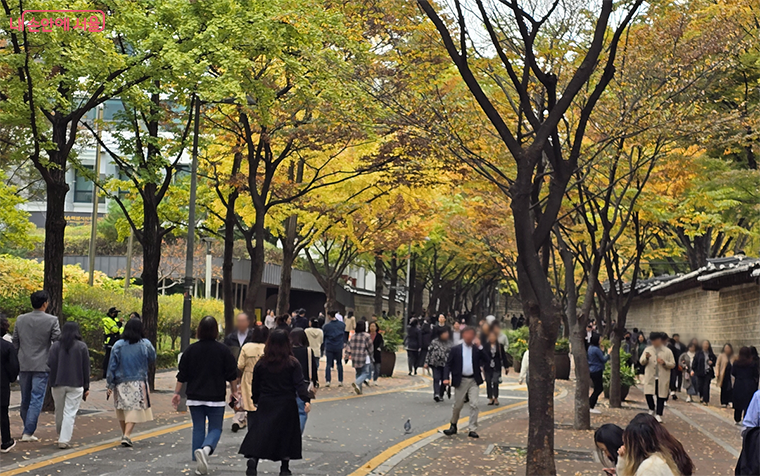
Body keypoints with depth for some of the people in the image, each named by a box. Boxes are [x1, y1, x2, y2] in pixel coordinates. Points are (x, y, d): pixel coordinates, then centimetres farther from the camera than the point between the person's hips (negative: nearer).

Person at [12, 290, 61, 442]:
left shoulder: (20, 319, 5)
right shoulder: (52, 320, -8)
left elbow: (15, 344, 10)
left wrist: (16, 364, 18)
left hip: (24, 365, 4)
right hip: (42, 366, -4)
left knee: (25, 400, 14)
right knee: (36, 399, -2)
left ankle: (28, 429, 24)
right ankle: (28, 432, -6)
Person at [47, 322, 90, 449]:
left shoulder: (56, 346, 0)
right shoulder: (82, 347, -1)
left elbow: (50, 365, -4)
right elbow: (86, 368, 1)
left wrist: (52, 383, 6)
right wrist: (86, 387, 6)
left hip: (58, 384, 2)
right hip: (75, 385, -2)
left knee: (59, 412, 15)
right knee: (70, 413, -2)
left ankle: (62, 437, 28)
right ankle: (64, 440, -10)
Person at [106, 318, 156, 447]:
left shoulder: (118, 345, -3)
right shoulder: (145, 344, -5)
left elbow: (112, 366, -2)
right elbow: (152, 359, 10)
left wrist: (109, 385, 3)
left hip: (121, 383, 2)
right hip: (138, 382, -2)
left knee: (122, 410, 16)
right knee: (135, 409, -2)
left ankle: (125, 435, 25)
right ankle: (127, 436, -16)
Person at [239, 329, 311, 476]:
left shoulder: (261, 363, 2)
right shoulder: (292, 363, -4)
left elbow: (255, 386, 10)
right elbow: (300, 383, -13)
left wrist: (255, 401, 23)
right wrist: (306, 400, -15)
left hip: (266, 404, 1)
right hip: (287, 405, -1)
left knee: (259, 433, 1)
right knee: (286, 435, 10)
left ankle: (253, 458, -22)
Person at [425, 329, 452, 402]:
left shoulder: (449, 343, 6)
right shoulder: (434, 342, -1)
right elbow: (429, 352, 3)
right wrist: (426, 362, 0)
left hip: (445, 365, 3)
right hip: (436, 364, -3)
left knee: (444, 380, 6)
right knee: (436, 379, -15)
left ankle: (441, 395, 20)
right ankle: (436, 394, -26)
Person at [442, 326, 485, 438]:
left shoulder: (477, 349, 6)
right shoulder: (456, 349, 2)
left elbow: (485, 361, -6)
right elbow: (448, 365, 2)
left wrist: (480, 347, -12)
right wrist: (446, 378, -11)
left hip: (473, 381, 1)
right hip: (460, 381, -1)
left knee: (474, 405, -8)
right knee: (457, 405, 8)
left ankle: (472, 430, -3)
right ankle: (453, 426, 28)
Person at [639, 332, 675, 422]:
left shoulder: (667, 351, 3)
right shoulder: (648, 350, 9)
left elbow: (673, 364, 3)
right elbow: (641, 362, 7)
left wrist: (664, 363, -15)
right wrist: (646, 358, -15)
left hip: (662, 378, -1)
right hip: (650, 377, 1)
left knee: (661, 396, 2)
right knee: (648, 394, -10)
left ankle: (658, 415, 14)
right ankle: (652, 409, 17)